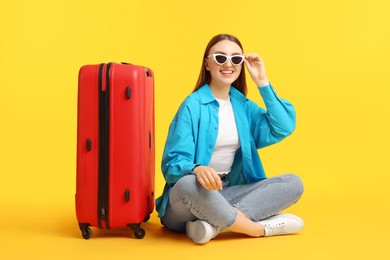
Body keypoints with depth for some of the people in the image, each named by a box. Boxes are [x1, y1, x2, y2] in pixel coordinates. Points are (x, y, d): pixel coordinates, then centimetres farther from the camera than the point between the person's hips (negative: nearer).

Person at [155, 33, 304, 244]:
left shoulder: (243, 106, 8)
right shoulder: (193, 105, -9)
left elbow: (283, 128, -6)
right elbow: (173, 162, -14)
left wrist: (262, 83, -4)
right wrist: (197, 169, -38)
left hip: (228, 193, 6)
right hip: (196, 192, -5)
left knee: (293, 183, -11)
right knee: (187, 184, -40)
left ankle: (215, 224, -27)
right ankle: (263, 229, -23)